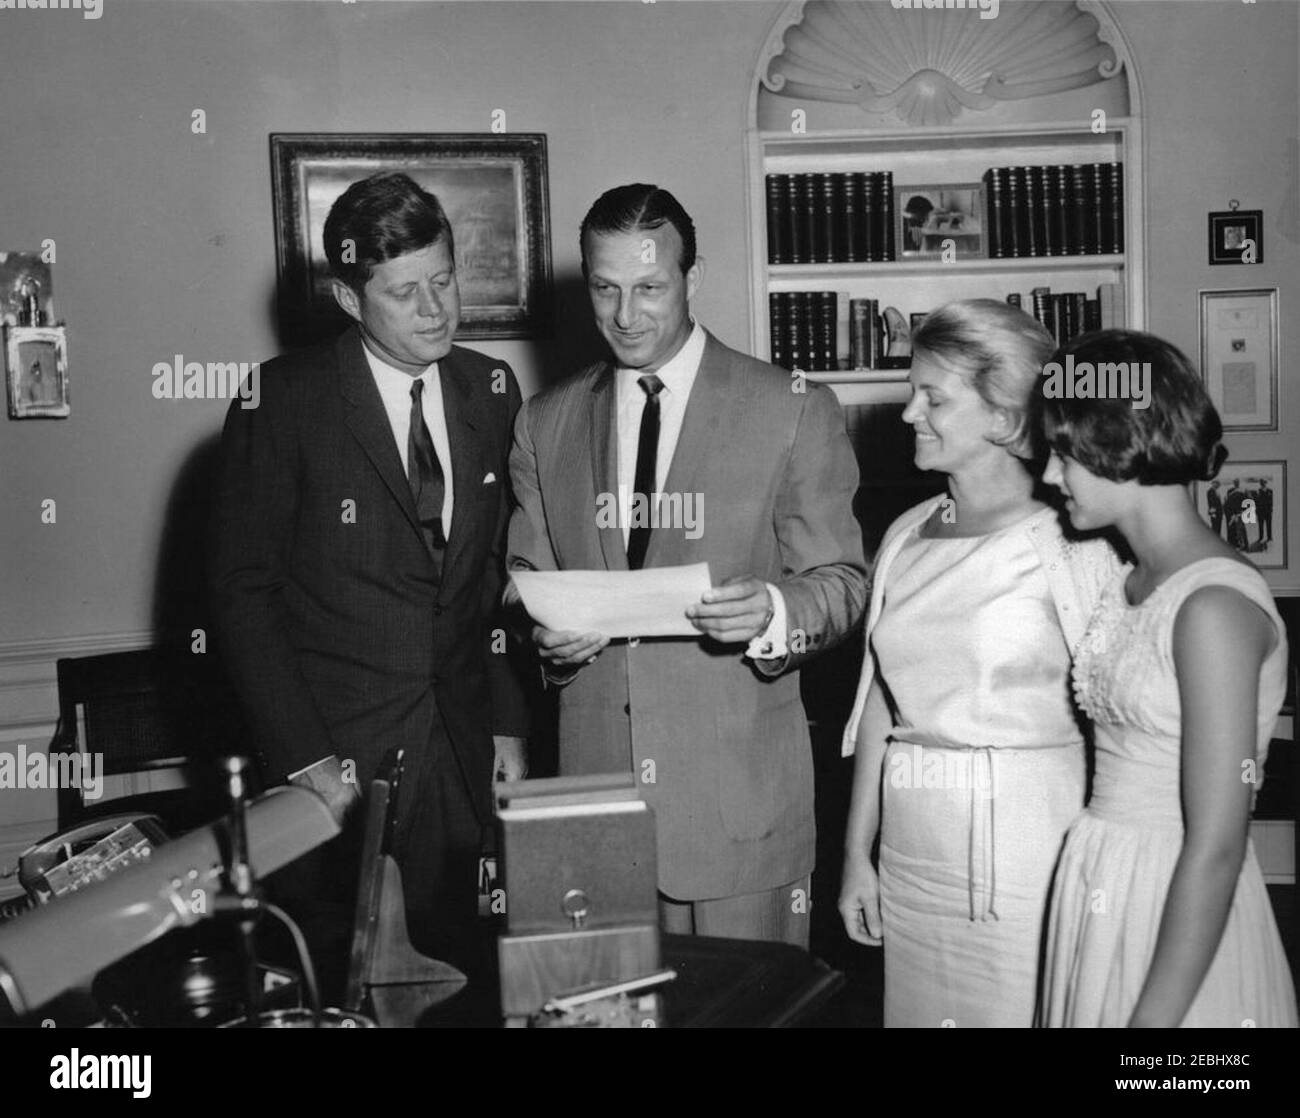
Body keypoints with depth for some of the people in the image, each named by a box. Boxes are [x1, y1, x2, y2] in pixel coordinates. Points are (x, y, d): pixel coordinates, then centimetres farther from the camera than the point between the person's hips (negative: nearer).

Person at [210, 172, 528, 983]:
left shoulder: (492, 391, 5)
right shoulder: (284, 400, -9)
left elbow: (501, 569, 11)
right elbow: (244, 590, -8)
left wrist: (508, 724, 6)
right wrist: (306, 759, -14)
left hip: (462, 759, 4)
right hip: (334, 761, -3)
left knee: (450, 976, 9)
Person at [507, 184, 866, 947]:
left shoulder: (794, 410, 0)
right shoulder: (544, 424, 11)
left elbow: (842, 583, 1)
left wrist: (774, 611, -20)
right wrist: (547, 631, -8)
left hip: (742, 797, -2)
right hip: (597, 783, 3)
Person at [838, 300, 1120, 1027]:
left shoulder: (1066, 544, -10)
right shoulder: (906, 537, 7)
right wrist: (857, 852, 12)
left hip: (1027, 858, -5)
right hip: (909, 854, 5)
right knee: (916, 1011, 13)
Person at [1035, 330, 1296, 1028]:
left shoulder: (1214, 605, -19)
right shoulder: (1130, 585, 7)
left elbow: (1216, 850, -21)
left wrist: (1153, 1017, -20)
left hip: (1182, 914, -8)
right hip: (1100, 893, 8)